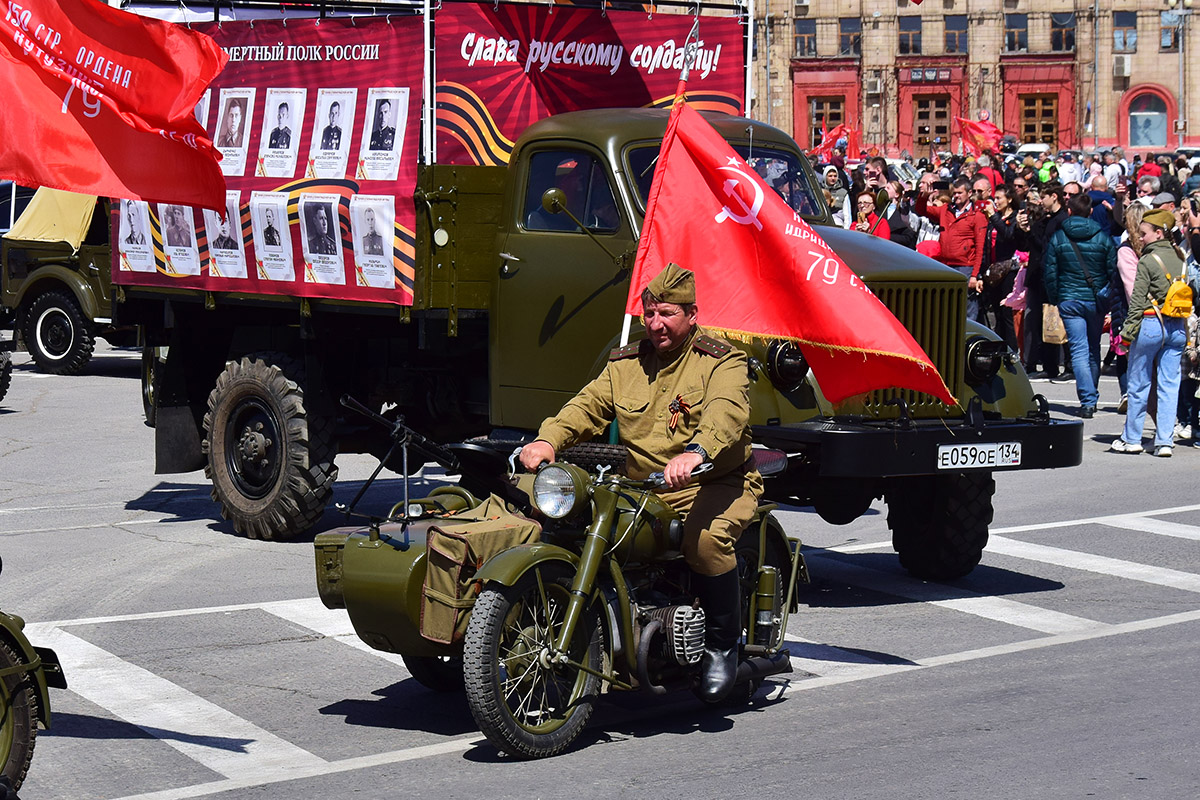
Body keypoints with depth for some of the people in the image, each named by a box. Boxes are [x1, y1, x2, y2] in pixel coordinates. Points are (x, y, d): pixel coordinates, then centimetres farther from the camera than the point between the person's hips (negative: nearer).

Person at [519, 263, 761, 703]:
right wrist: (548, 439, -19)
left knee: (706, 537, -35)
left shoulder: (721, 361, -2)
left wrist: (695, 452, -45)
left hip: (715, 484, -5)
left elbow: (726, 412, -23)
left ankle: (723, 643, -14)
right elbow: (588, 406, 3)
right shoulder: (626, 364, 16)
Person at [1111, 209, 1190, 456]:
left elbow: (1137, 301, -12)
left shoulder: (1147, 261, -11)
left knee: (1138, 384, 6)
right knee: (1169, 386, 6)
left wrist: (1128, 331, -8)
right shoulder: (1180, 259, 7)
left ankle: (1131, 439, 14)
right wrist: (1184, 328, 17)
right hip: (1178, 327, 6)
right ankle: (1165, 441, 3)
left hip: (1151, 324, -5)